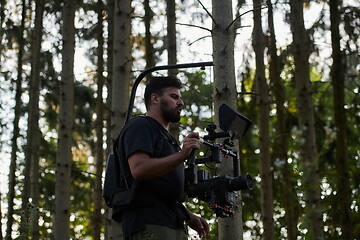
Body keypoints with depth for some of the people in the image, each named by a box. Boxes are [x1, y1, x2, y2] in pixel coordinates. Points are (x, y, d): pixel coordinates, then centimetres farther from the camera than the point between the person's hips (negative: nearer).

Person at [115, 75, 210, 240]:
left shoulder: (167, 137, 30)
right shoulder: (140, 126, 1)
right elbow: (139, 169, -18)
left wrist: (189, 216, 17)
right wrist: (181, 156, -27)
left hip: (174, 225, 9)